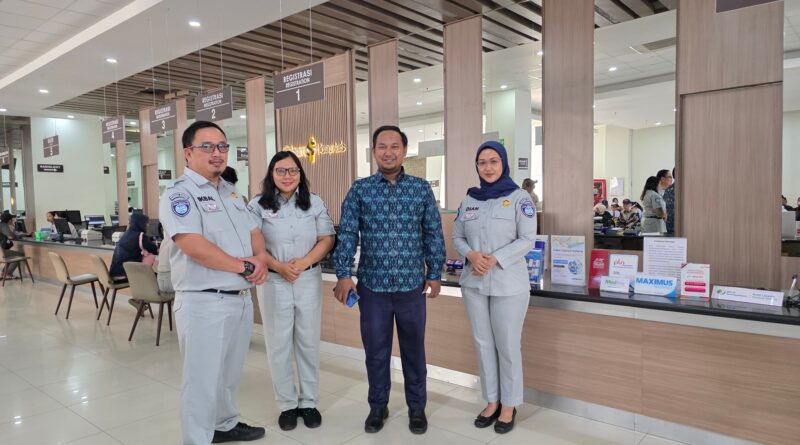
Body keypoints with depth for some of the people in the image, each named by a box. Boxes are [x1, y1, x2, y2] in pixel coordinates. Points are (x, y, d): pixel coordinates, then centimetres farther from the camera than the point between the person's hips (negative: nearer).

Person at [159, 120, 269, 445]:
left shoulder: (231, 191, 15)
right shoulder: (179, 193, -11)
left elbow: (254, 231, 16)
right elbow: (194, 246, -23)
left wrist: (261, 258, -6)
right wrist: (243, 266, -15)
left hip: (242, 298, 8)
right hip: (204, 302, -8)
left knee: (229, 374, 22)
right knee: (203, 380, 4)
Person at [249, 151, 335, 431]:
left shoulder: (315, 203, 4)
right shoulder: (258, 205, -1)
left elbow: (327, 240, 1)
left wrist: (304, 262, -15)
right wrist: (279, 266, -18)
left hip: (309, 280, 1)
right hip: (273, 282, -1)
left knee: (308, 343, 9)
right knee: (278, 345, 6)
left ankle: (309, 402, 23)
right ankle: (287, 404, 21)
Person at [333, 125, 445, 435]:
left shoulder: (422, 188, 3)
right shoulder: (359, 190, 1)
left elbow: (433, 234, 5)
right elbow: (347, 234, -2)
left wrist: (434, 273, 4)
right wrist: (343, 274, -10)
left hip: (412, 285, 0)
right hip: (372, 285, 0)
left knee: (414, 348, 12)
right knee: (376, 350, 12)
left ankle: (417, 407, 31)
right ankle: (377, 406, 31)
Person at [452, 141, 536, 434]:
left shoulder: (519, 198, -3)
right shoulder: (469, 200, 9)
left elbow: (527, 240, -9)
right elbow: (457, 236, 10)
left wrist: (494, 260, -19)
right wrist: (471, 255, -11)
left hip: (508, 284, -4)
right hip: (473, 283, 4)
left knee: (508, 346, 4)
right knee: (483, 343, 11)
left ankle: (509, 405, 21)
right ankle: (492, 401, 27)